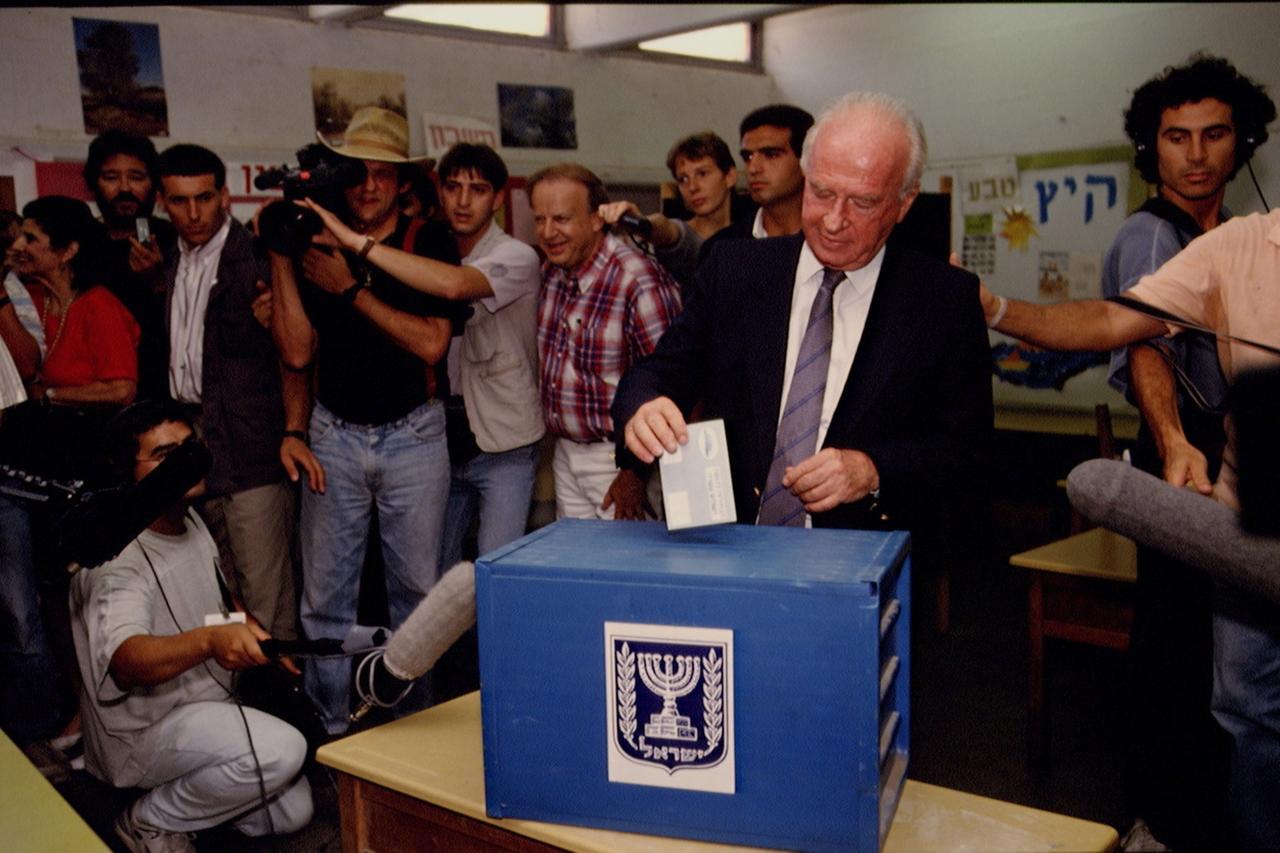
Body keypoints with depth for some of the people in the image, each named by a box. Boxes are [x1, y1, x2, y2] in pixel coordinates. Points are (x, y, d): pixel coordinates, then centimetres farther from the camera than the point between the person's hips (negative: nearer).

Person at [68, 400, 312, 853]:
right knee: (283, 749, -30)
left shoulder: (191, 522, 3)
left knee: (292, 812, 5)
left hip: (207, 704, 8)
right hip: (144, 727, -8)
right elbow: (127, 661, -44)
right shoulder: (116, 558, -25)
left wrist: (258, 636, 4)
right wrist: (210, 640, -61)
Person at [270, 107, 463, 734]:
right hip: (334, 435, 2)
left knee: (416, 587, 6)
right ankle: (325, 728, 16)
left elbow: (431, 342, -13)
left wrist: (351, 289, -12)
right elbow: (297, 352, -3)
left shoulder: (429, 242, -1)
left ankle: (415, 722, 21)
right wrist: (279, 256, -6)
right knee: (325, 591, 4)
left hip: (413, 435, -1)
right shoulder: (312, 245, 5)